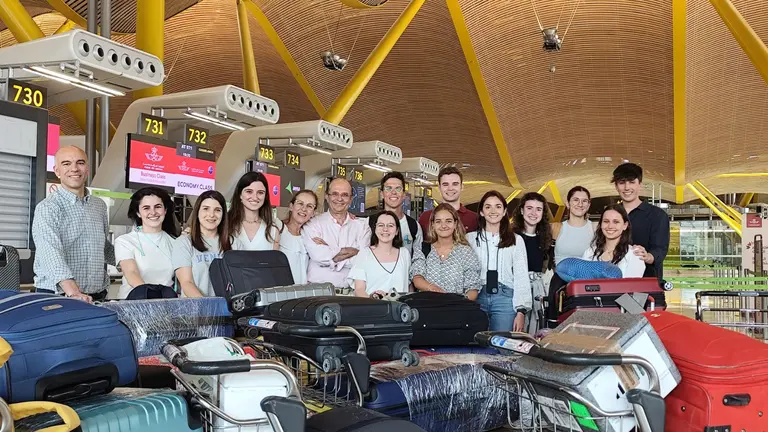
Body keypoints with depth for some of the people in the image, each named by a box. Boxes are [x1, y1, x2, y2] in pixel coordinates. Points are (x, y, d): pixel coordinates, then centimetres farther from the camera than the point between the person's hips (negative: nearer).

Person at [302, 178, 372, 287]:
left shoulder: (362, 226, 10)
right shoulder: (313, 224, 5)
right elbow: (318, 256, -11)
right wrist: (350, 251, -3)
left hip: (350, 290, 1)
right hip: (318, 289, -1)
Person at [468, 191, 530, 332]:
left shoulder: (516, 240, 8)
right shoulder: (470, 238, 8)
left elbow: (521, 277, 6)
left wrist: (521, 311, -2)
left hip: (504, 298, 0)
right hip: (477, 297, 0)